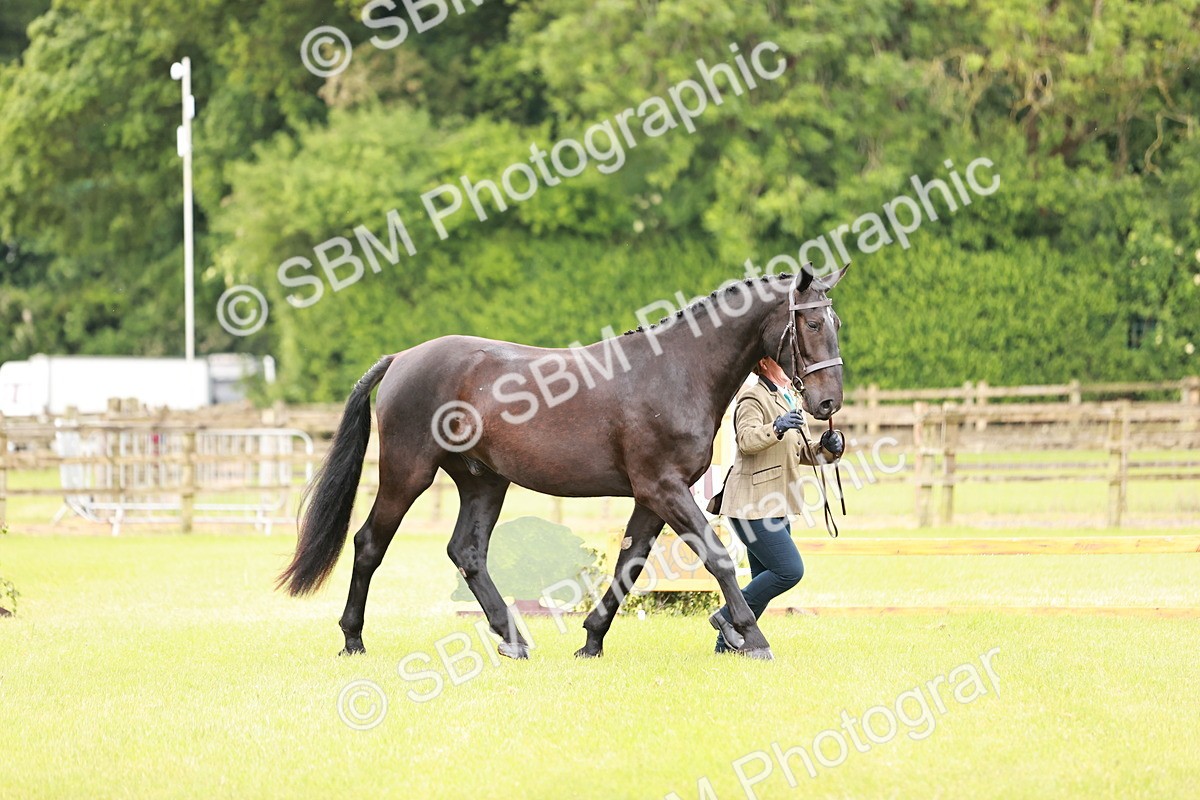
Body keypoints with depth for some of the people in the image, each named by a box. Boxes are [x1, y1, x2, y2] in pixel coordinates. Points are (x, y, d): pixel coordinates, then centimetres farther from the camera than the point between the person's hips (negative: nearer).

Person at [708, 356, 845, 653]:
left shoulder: (790, 400, 19)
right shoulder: (753, 398, -10)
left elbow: (800, 453, 22)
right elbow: (747, 439, -27)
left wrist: (827, 448, 2)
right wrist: (776, 428, -44)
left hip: (774, 506, 10)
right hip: (752, 505, -10)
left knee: (766, 581, 9)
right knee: (790, 570, -15)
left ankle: (727, 644, 15)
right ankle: (729, 616, -3)